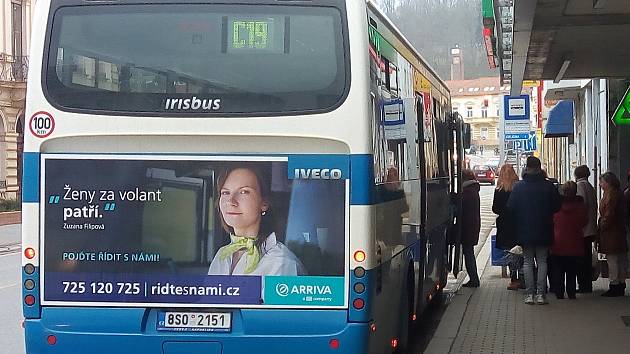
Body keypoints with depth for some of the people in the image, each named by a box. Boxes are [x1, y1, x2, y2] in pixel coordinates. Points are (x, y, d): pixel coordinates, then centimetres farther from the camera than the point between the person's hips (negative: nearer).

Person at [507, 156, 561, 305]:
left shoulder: (519, 187, -6)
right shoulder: (549, 186, -6)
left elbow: (510, 208, -5)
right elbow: (557, 206, -2)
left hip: (525, 231, 0)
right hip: (544, 231, 0)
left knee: (528, 262, 8)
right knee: (542, 261, 7)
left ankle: (530, 294, 4)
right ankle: (540, 294, 1)